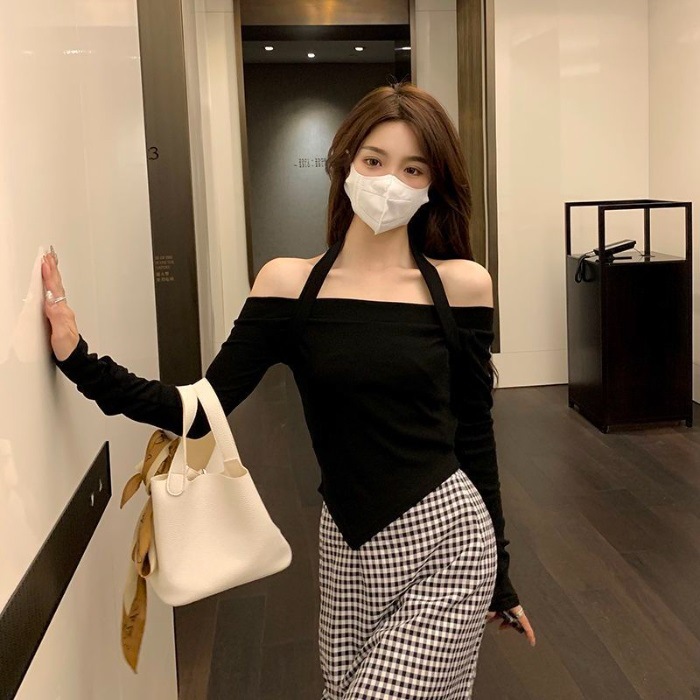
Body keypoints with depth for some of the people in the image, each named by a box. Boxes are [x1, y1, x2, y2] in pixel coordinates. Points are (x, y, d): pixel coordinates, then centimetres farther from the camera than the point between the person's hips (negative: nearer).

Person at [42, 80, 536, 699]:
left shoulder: (460, 284, -3)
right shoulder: (290, 285, -2)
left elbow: (474, 435, 4)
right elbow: (202, 412, -6)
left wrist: (501, 575, 10)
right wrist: (78, 360, -15)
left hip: (448, 537, -2)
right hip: (347, 550, 2)